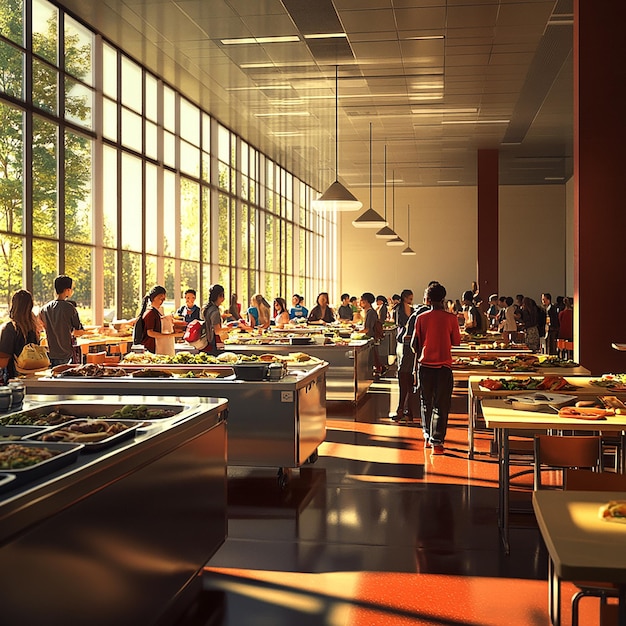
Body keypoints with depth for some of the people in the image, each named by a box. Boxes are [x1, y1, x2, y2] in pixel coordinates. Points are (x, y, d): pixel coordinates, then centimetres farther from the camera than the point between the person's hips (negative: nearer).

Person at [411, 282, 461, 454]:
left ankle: (428, 436, 28)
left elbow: (414, 344, -1)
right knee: (441, 405, 1)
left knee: (426, 402, 17)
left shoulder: (421, 318, -3)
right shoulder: (450, 318, -5)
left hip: (425, 364, 2)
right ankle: (437, 442, -4)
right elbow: (456, 341, 3)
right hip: (444, 365, -2)